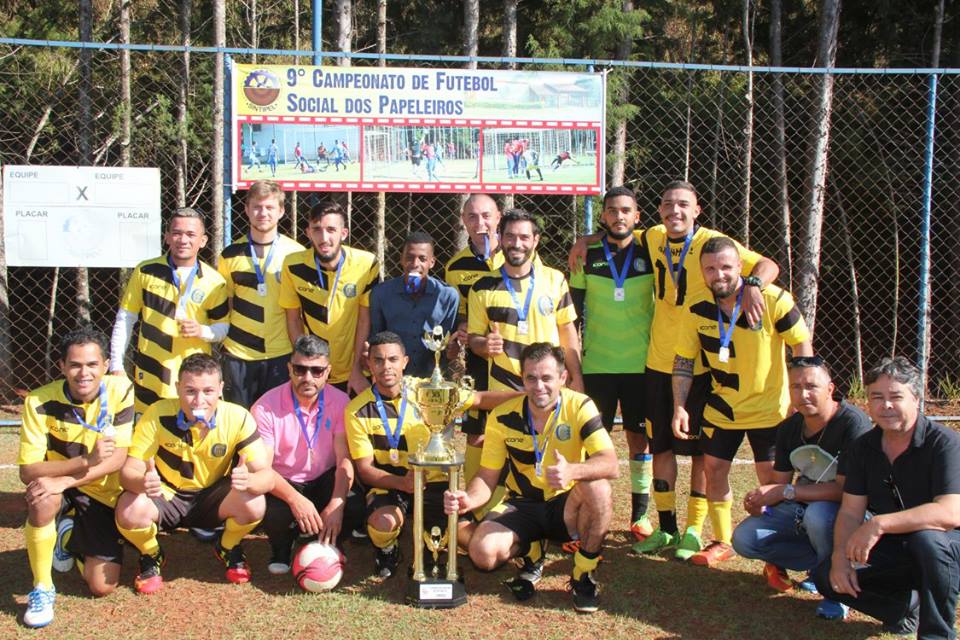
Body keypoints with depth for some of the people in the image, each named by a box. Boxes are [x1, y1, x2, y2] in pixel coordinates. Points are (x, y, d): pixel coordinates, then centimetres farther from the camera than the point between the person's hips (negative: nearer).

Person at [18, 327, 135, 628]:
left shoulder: (120, 391, -17)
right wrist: (86, 461, -38)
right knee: (43, 500, -38)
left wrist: (65, 481, -34)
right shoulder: (40, 402, -20)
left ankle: (70, 538, 27)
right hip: (57, 488, -1)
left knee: (102, 586, -6)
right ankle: (42, 588, -15)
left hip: (102, 494, 1)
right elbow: (27, 471, -22)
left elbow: (118, 459, -20)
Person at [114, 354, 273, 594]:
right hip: (166, 495, -1)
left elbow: (266, 475, -23)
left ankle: (228, 549, 8)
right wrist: (143, 482, -48)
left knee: (254, 505, -29)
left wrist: (248, 480, -49)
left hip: (212, 497, 1)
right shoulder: (158, 415, -23)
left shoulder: (238, 418, -21)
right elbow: (128, 472, -22)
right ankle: (151, 556, 5)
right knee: (129, 512, -32)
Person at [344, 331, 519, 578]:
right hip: (389, 484, -2)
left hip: (433, 481, 2)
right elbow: (365, 469, -8)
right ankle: (386, 549, 4)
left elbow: (481, 399, 0)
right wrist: (403, 483, -27)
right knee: (384, 522, -35)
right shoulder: (358, 411, -8)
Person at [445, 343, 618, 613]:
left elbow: (611, 465, -26)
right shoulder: (503, 417, -10)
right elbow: (487, 477, -5)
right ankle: (531, 554, 11)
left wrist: (572, 471, -47)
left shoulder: (579, 406, -16)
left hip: (566, 505, -1)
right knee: (482, 552, -26)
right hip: (522, 506, 1)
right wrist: (468, 500, -29)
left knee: (598, 489, -34)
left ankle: (584, 575, -11)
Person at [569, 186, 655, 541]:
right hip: (596, 363, 0)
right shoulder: (587, 254, 2)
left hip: (640, 363, 0)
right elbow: (573, 308, 8)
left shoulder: (650, 252, 1)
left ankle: (640, 514, 17)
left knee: (640, 437, 6)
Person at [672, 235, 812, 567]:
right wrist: (679, 408, -7)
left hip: (769, 408, -3)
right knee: (714, 469, 6)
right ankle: (722, 542, 25)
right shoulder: (696, 310, -9)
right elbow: (683, 361, 0)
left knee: (772, 480, -1)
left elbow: (802, 345, -10)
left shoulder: (773, 299, -17)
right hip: (721, 407, 3)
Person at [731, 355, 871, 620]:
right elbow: (780, 483, 4)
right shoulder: (788, 428, 0)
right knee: (744, 538, -11)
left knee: (818, 514, -39)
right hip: (801, 511, 6)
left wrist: (786, 492, -26)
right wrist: (761, 504, -19)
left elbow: (845, 489, -26)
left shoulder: (853, 423, -23)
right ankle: (820, 563, 3)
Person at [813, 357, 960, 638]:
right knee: (827, 576, -12)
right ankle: (908, 605, 9)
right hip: (893, 549, 5)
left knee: (927, 538, -38)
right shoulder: (864, 447, -1)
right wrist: (840, 557, -20)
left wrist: (879, 524, -39)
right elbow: (850, 513, -2)